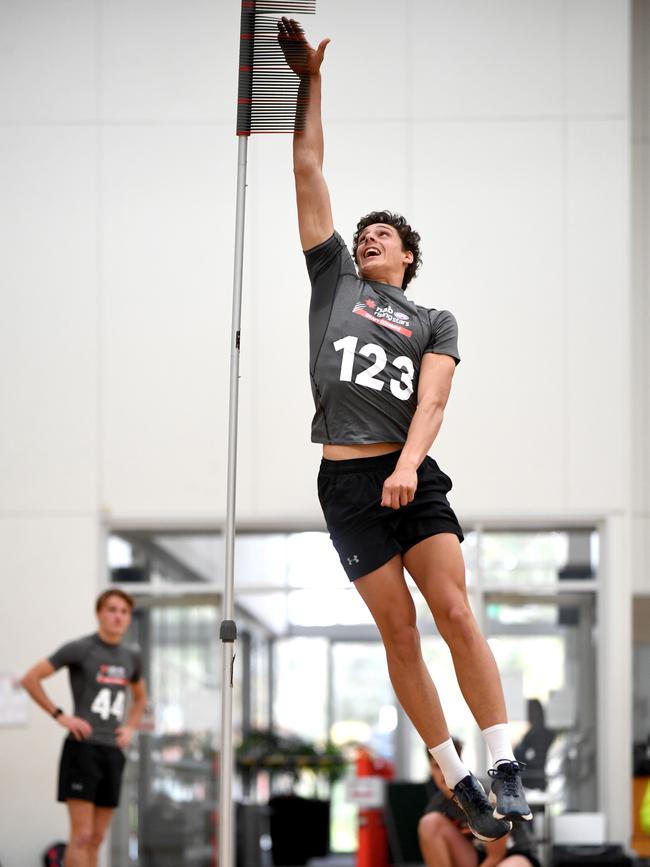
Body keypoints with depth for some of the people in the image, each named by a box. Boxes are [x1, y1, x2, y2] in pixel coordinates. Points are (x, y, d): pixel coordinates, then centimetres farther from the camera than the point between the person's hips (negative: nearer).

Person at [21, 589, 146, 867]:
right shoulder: (80, 649, -5)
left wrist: (130, 727, 15)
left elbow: (140, 698, 33)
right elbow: (30, 678, -7)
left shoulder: (131, 658, 14)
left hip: (113, 751, 6)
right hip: (83, 747, -6)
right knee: (82, 836, -12)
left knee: (96, 839, 7)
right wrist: (60, 715, -10)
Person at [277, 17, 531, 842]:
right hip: (346, 480, 1)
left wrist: (407, 464, -22)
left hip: (413, 476, 0)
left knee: (455, 612, -13)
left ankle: (506, 771, -14)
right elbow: (308, 172, 12)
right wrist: (310, 81, 10)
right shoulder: (334, 280, 15)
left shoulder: (436, 322, 13)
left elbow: (433, 400, -4)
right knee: (398, 632, -2)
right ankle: (456, 780, 3)